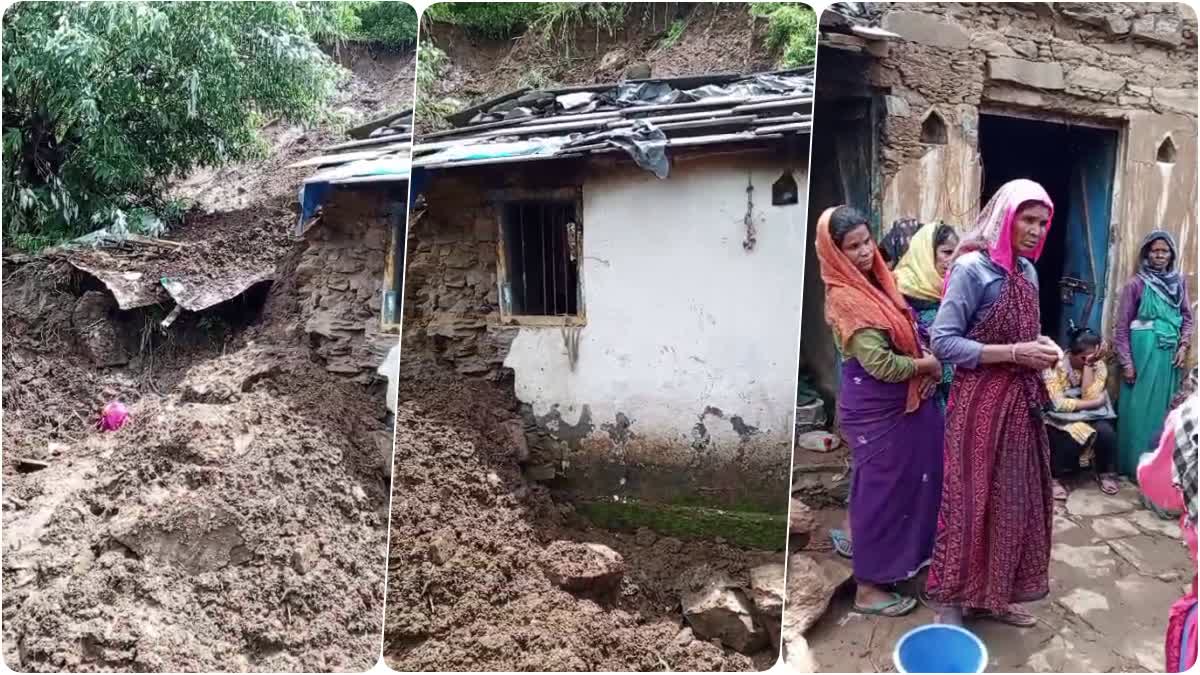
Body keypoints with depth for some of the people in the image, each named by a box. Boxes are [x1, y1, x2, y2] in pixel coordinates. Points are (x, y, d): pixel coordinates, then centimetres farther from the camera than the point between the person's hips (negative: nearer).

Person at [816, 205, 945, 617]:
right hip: (873, 407, -9)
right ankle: (868, 587, 14)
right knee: (879, 489, 1)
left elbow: (905, 334, 16)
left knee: (911, 479, 20)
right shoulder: (843, 296, -21)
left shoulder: (875, 282, 6)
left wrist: (926, 368, -3)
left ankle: (903, 557, 40)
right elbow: (880, 364, -25)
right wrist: (928, 364, -9)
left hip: (902, 400, 9)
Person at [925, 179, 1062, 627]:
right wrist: (1013, 353, -20)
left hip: (1021, 401, 8)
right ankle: (949, 606, 10)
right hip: (980, 402, -8)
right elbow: (942, 342, -19)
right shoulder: (972, 267, -14)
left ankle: (993, 595, 27)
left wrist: (1041, 347, 0)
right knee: (971, 499, -2)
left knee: (1014, 497, 13)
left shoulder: (1027, 270, 10)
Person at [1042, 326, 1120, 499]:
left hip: (1090, 417, 4)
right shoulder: (1054, 365, -15)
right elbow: (1058, 404, -22)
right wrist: (1094, 402, -18)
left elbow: (1089, 397, -19)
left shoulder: (1098, 365, -4)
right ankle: (1055, 477, -9)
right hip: (1062, 418, -3)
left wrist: (1088, 366, -21)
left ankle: (1105, 473, 1)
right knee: (1072, 437, -33)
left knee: (1106, 432, -27)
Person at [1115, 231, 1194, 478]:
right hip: (1144, 353, -4)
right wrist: (1126, 362, -9)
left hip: (1170, 354, 4)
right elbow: (1122, 326, -5)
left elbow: (1188, 317, 15)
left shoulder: (1178, 282, 7)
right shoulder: (1136, 284, -5)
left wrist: (1183, 346, 0)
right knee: (1140, 408, 0)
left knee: (1164, 408, 11)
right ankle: (1136, 465, 8)